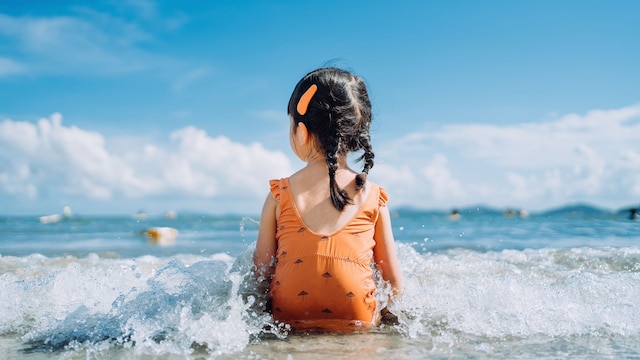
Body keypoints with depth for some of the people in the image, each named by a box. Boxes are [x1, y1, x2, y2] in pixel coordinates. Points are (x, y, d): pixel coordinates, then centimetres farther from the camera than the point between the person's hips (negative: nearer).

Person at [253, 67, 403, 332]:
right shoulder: (374, 198, -5)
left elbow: (261, 272, -1)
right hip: (359, 327, 0)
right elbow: (394, 282, 1)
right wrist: (390, 315, 20)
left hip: (288, 322, 0)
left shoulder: (279, 196, -6)